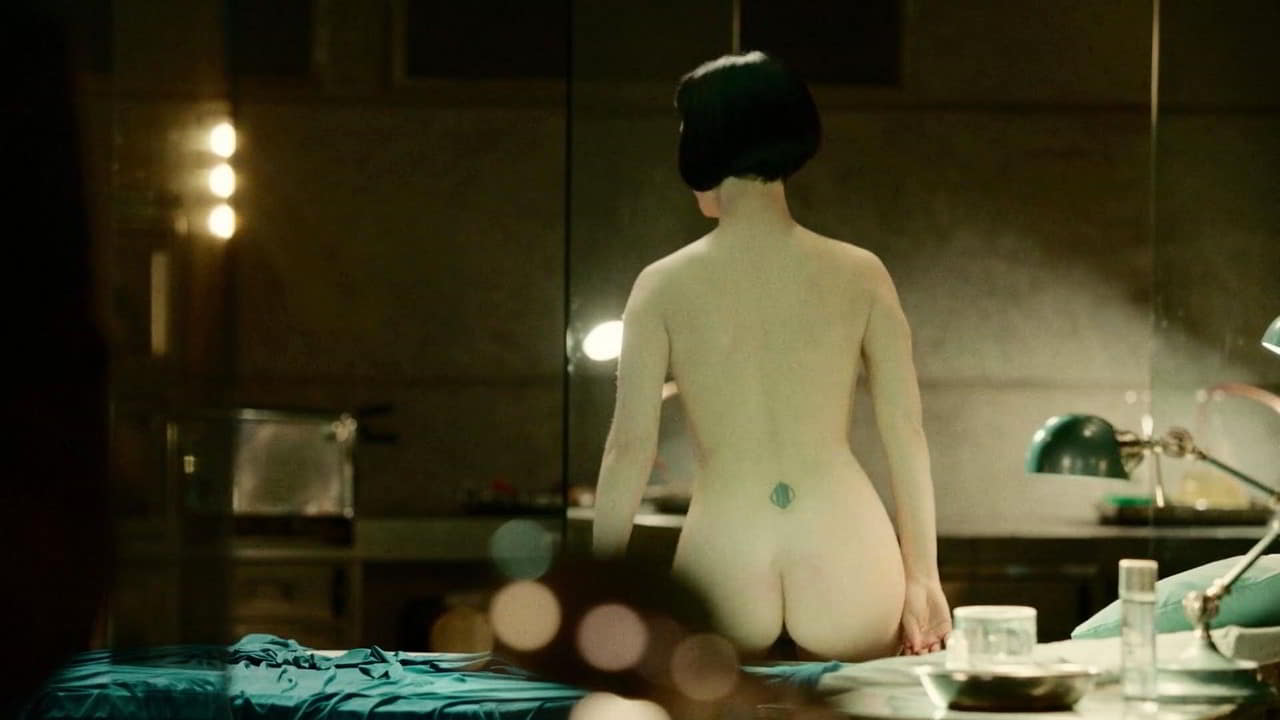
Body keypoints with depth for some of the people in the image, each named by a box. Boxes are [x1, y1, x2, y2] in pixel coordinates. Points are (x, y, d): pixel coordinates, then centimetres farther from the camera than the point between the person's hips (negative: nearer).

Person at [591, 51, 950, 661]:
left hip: (722, 565, -1)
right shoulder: (860, 274, 3)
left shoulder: (664, 285, 1)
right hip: (845, 552, 1)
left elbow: (629, 447, -1)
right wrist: (922, 577, 11)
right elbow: (906, 434, 4)